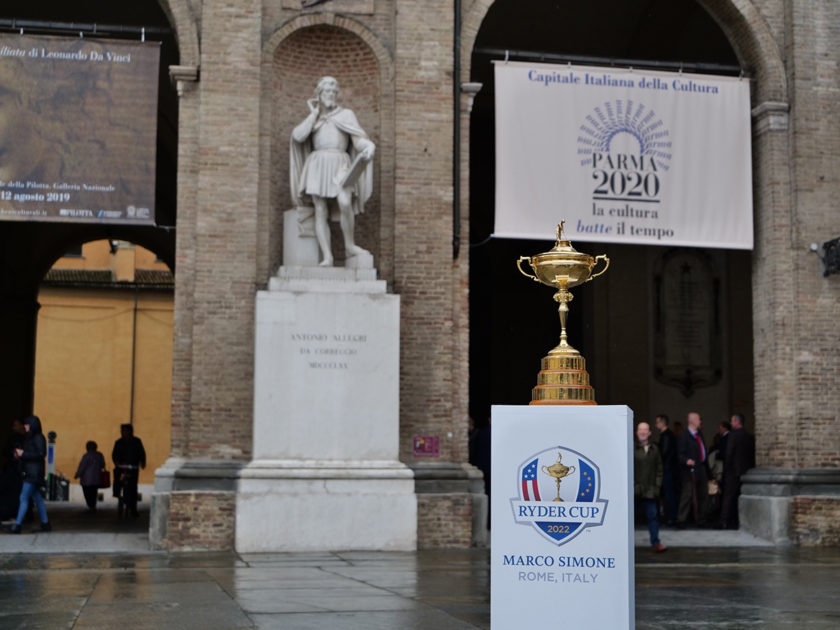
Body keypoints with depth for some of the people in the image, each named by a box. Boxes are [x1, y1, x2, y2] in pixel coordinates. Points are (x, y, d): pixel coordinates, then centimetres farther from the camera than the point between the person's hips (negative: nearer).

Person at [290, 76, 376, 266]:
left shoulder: (346, 114, 15)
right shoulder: (312, 119, 20)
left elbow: (359, 140, 2)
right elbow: (298, 136, 0)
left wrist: (369, 147, -22)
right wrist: (315, 113, 7)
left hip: (340, 166, -2)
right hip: (318, 165, 2)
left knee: (345, 204, -26)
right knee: (320, 212, -9)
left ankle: (350, 246, -10)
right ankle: (327, 257, -13)